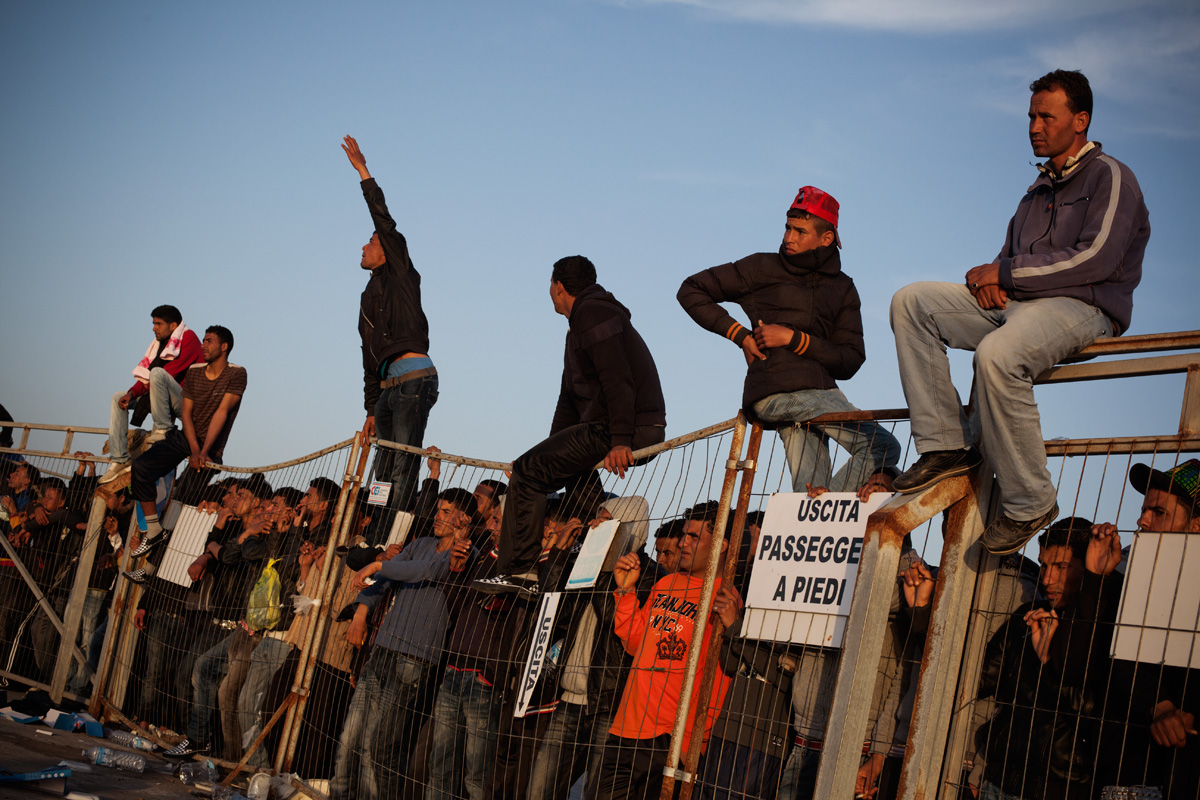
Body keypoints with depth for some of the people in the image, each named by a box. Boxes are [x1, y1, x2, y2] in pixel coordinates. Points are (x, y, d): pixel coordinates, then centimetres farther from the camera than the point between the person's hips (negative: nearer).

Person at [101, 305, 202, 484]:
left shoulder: (188, 338, -8)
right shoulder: (159, 342, 18)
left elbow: (172, 371, -18)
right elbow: (145, 374, 12)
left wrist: (142, 389, -11)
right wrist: (132, 393, -7)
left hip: (183, 402, -9)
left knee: (157, 373, -32)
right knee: (118, 398, 4)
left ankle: (163, 428, -20)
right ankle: (119, 460, -5)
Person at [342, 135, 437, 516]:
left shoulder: (400, 276, 5)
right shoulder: (369, 297, 27)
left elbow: (386, 223, -6)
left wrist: (363, 171, -4)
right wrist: (371, 410, 20)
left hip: (414, 376, -9)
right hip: (388, 387, 9)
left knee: (403, 466, -15)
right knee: (385, 467, 4)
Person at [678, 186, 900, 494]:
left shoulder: (843, 289, 17)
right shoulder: (764, 269, 7)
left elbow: (850, 361, 5)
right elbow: (691, 291, 10)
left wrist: (793, 339, -9)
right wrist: (740, 335, 1)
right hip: (779, 390, -5)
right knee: (883, 447, -15)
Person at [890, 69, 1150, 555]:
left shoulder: (1109, 177, -2)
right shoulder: (1040, 187, 25)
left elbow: (1095, 259, -15)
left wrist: (1005, 274, -10)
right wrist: (991, 281, -2)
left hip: (1083, 308, -9)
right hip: (1018, 303, 9)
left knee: (997, 354, -38)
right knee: (912, 302, -5)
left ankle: (1029, 502, -26)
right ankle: (947, 444, -12)